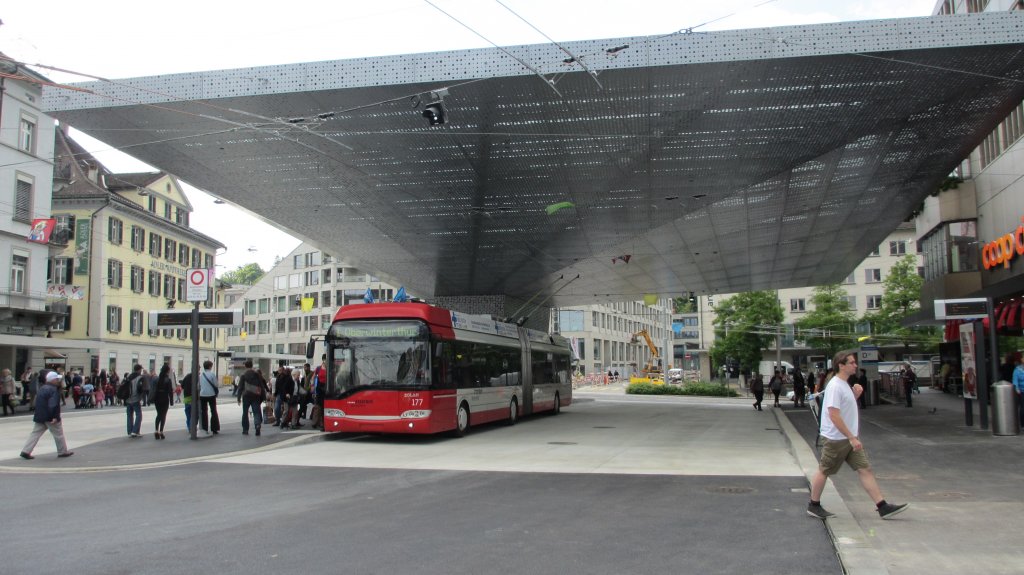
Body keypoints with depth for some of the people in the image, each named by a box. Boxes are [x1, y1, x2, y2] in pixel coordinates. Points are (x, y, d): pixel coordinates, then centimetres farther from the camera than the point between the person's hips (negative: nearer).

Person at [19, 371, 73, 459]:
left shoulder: (41, 388, 14)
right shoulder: (53, 390, -16)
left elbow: (38, 403, 20)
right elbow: (53, 405, -24)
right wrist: (55, 417, -23)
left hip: (39, 416, 8)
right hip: (50, 417, -8)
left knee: (35, 433, 9)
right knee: (59, 434, 5)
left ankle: (26, 451, 2)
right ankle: (63, 452, 14)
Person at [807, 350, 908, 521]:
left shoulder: (844, 385, 11)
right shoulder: (835, 386, -19)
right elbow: (834, 416, -25)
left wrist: (855, 395, 6)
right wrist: (852, 438, -24)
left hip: (850, 437, 9)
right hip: (836, 438, -9)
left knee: (865, 469, 4)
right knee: (824, 471, 4)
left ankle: (882, 507, 4)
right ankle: (813, 506, 17)